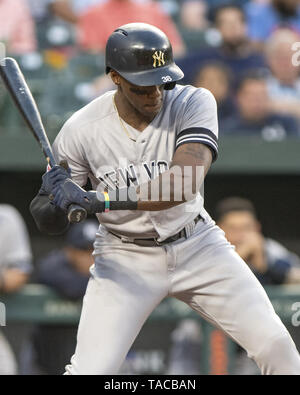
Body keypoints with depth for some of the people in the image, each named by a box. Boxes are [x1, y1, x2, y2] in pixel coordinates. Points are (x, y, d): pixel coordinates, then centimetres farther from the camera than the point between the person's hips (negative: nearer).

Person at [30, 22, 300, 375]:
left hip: (196, 244, 1)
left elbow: (183, 185, -34)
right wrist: (52, 199, -33)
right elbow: (50, 221, -7)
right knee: (90, 371, -13)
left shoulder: (193, 103, -19)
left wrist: (99, 199, -43)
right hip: (126, 258, -1)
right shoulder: (81, 130, -17)